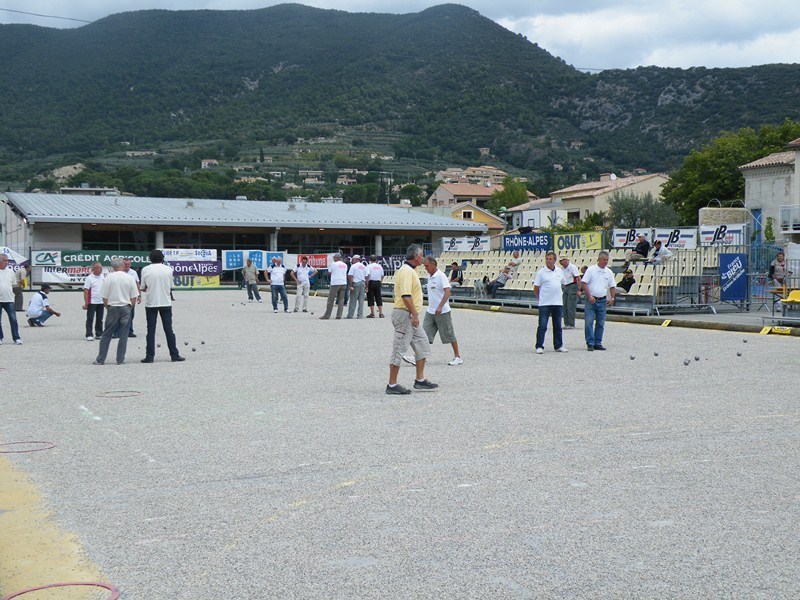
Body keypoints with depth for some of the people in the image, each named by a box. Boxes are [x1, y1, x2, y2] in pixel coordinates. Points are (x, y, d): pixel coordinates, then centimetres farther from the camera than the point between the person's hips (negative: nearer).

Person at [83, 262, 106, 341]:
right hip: (92, 302, -5)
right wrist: (86, 303, -16)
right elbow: (86, 291, -12)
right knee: (90, 319, -2)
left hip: (101, 302, 5)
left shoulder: (103, 276, 6)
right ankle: (89, 335, 0)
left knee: (99, 319, 11)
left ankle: (99, 334, 19)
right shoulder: (89, 278, -10)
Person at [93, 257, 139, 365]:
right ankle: (120, 359, 6)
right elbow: (134, 297, 0)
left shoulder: (108, 278, -5)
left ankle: (100, 359, 9)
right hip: (126, 308, 0)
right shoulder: (130, 278, -2)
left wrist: (108, 308, 11)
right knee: (123, 335, 6)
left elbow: (104, 297, -3)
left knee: (106, 335, 7)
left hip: (112, 307, 0)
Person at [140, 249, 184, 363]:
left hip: (150, 303, -1)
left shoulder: (145, 270, -3)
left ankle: (150, 356, 0)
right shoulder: (168, 270, -1)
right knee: (168, 330, 5)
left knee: (151, 330, 3)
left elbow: (143, 288, 2)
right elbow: (170, 287, 5)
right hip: (166, 303, 1)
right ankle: (174, 355, 4)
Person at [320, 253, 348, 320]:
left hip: (335, 283, -5)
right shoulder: (345, 265, 11)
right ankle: (339, 315, 0)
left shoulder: (334, 264, -6)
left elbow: (329, 272, 5)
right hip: (343, 283, 6)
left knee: (330, 300, -1)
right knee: (341, 300, 6)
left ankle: (327, 315, -1)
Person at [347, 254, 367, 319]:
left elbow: (350, 276, -11)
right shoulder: (364, 266, 12)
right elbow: (366, 277, 11)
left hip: (355, 283, -5)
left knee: (353, 300, -2)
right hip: (362, 283, 5)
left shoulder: (353, 266, -5)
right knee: (361, 300, 6)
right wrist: (366, 286, 15)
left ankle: (350, 315, 1)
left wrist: (351, 286, -11)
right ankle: (360, 315, 5)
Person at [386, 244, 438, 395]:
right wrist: (415, 314, -24)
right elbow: (406, 295, -25)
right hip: (405, 315, -11)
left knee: (422, 346, 14)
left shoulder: (409, 270, 17)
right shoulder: (407, 271, -17)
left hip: (410, 316, 11)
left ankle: (420, 380, 20)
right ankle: (392, 385, 0)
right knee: (399, 349, -5)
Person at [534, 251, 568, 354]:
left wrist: (560, 295, 14)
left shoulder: (559, 271, 8)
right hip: (544, 304, -5)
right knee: (542, 326, -6)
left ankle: (558, 346, 21)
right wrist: (541, 298, 3)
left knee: (558, 326, 12)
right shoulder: (541, 272, -6)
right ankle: (539, 346, -2)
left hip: (558, 303, 5)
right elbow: (536, 289, -2)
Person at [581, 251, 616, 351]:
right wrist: (589, 296, -14)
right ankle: (590, 344, -5)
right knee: (588, 322, -8)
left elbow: (612, 287, 13)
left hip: (602, 300, 4)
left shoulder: (609, 272, 8)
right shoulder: (591, 270, -3)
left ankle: (598, 343, 13)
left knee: (601, 323, 6)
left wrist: (612, 298, 0)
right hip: (591, 300, -4)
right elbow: (584, 283, -7)